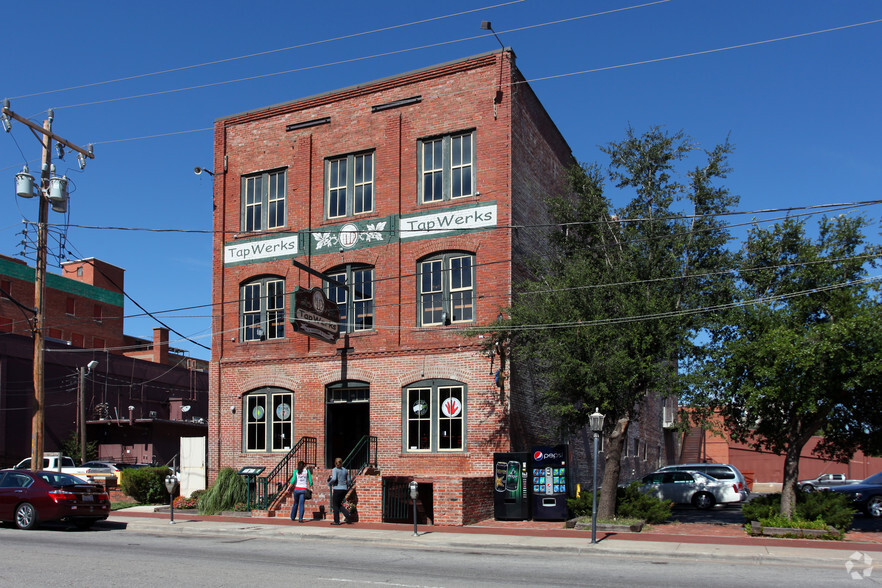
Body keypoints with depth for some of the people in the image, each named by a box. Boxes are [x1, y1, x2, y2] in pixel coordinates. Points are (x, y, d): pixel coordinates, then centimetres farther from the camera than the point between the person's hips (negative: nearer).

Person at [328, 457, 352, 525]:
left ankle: (336, 521, 7)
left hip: (337, 489, -6)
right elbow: (348, 480, 11)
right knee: (339, 504, 19)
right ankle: (347, 514, 0)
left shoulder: (335, 470, -7)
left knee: (335, 505, 6)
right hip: (344, 489, 6)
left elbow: (334, 478, -22)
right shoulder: (345, 470, 11)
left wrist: (329, 483, -5)